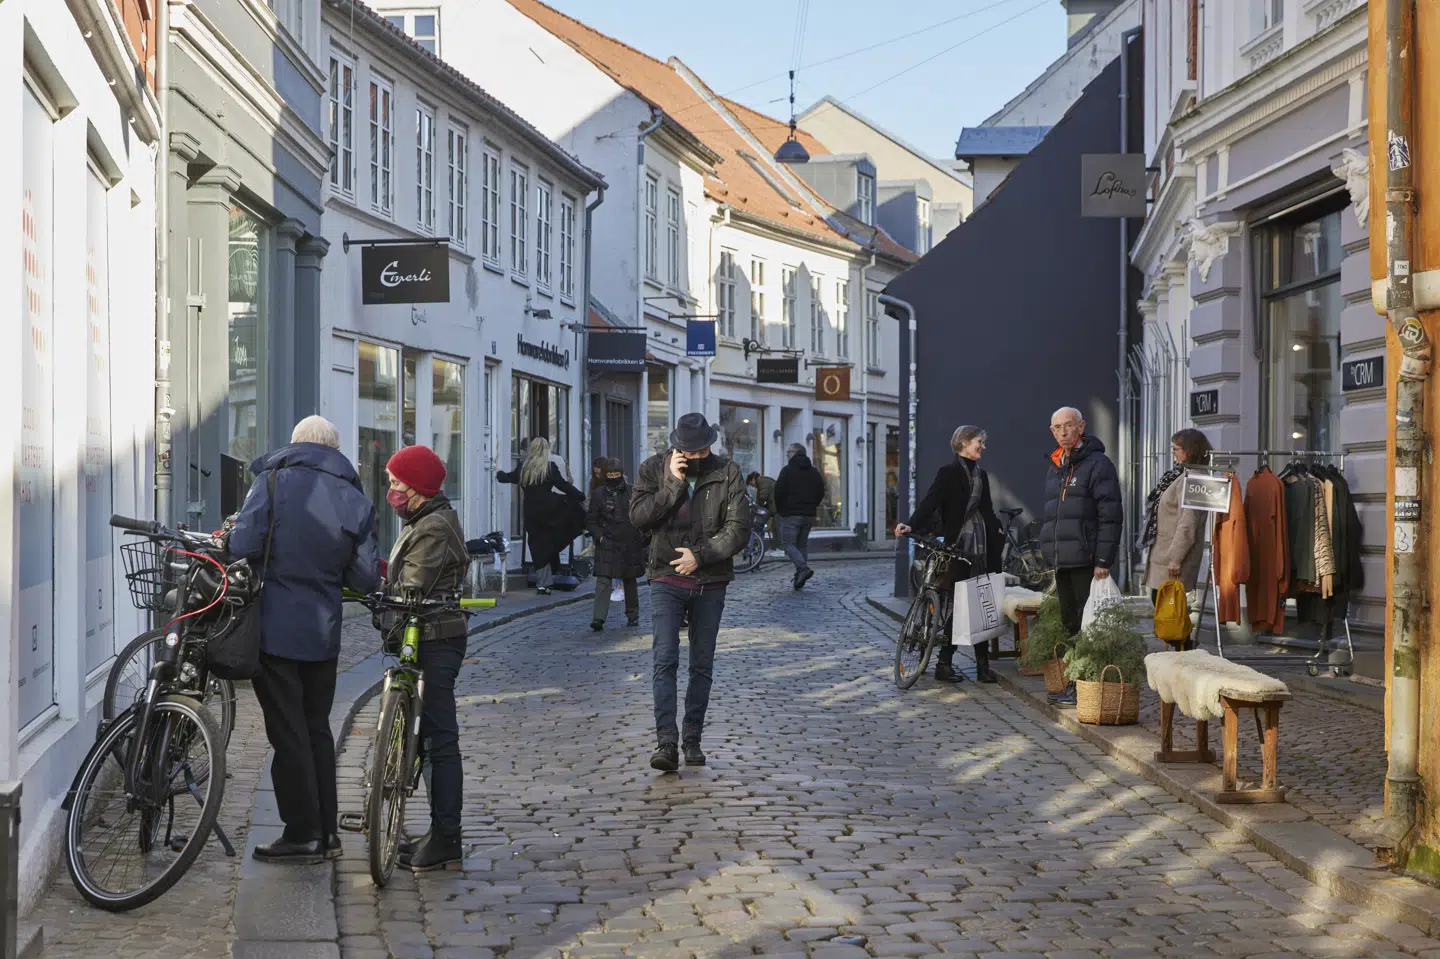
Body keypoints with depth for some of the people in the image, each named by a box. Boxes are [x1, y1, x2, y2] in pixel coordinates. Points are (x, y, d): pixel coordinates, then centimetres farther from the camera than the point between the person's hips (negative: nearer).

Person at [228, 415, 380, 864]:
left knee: (288, 731, 2)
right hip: (323, 632, 4)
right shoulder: (356, 499, 4)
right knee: (317, 728, 15)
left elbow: (244, 546, -17)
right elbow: (366, 578, 2)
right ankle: (327, 831, 19)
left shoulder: (273, 481, -6)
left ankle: (302, 835, 5)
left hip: (274, 628, -4)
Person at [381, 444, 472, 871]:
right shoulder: (425, 522, 17)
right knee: (431, 736, 14)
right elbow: (403, 580, 15)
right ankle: (442, 831, 21)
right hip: (429, 640, 11)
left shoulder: (432, 528, -16)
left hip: (435, 642, -11)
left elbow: (411, 591, -20)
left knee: (438, 739, -8)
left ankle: (446, 837, -4)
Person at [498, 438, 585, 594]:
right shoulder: (550, 467, -4)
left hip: (531, 515, 4)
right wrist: (581, 496, 2)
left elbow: (507, 477, 24)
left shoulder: (523, 468, 8)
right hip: (549, 509, -4)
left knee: (539, 548, 8)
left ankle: (542, 584, 7)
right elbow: (564, 485, -6)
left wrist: (499, 474, 46)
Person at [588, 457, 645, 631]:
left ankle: (632, 615, 26)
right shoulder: (599, 494, 2)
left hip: (631, 545, 2)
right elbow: (591, 520, 6)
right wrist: (599, 536, -7)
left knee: (630, 581, 13)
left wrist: (642, 536, 3)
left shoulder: (632, 492, 3)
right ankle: (598, 618, -19)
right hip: (607, 545, -2)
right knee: (603, 581, -13)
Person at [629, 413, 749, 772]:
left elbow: (738, 530, -5)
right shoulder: (654, 469, 1)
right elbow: (638, 516, -11)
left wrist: (700, 555, -14)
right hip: (667, 580, -1)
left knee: (702, 665, 8)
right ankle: (667, 742, -17)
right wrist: (674, 483, -17)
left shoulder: (728, 474, -1)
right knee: (665, 661, -12)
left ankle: (692, 739, 18)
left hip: (710, 583, 1)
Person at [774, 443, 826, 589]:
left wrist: (780, 510, 3)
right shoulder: (814, 472, 10)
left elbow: (778, 492, -11)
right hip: (808, 515, 6)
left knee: (788, 543, -2)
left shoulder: (787, 470, -8)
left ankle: (803, 568, -23)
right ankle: (799, 578, 9)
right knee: (802, 544, 13)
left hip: (790, 515, -6)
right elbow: (821, 493, 12)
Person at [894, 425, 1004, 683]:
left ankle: (983, 663, 8)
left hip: (980, 547, 6)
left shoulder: (980, 474, 17)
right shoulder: (949, 473, -5)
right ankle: (944, 663, 4)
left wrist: (996, 532, 19)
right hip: (957, 546, -6)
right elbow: (931, 501, -17)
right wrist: (911, 524, -31)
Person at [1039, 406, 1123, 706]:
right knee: (1070, 624, 12)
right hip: (1062, 563, 8)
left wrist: (1103, 560, -18)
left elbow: (1110, 516, -13)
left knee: (1087, 626, -7)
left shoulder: (1098, 464, -7)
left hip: (1086, 562, -8)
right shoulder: (1055, 468, 19)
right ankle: (1073, 684, 19)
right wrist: (1049, 555, 20)